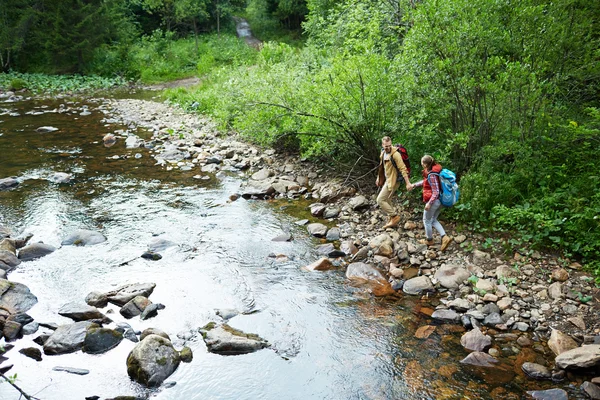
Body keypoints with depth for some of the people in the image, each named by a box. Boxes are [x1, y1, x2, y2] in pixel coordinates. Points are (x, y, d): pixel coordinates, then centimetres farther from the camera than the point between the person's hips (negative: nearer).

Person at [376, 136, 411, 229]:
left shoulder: (395, 154, -22)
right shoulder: (383, 153, 6)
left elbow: (403, 169, -22)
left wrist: (408, 183, -23)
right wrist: (378, 178, 26)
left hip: (393, 181, -9)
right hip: (387, 180, 9)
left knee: (380, 200, -9)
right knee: (386, 201, 15)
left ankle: (395, 217, 0)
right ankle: (392, 221, 27)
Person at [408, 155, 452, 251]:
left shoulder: (431, 175, -25)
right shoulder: (434, 170, 2)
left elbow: (436, 192, -24)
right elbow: (426, 181, 21)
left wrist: (429, 203, -21)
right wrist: (414, 185, 25)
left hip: (433, 201, -9)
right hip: (440, 201, 9)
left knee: (427, 220, 13)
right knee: (433, 220, 21)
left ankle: (429, 240, 29)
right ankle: (445, 237, 9)